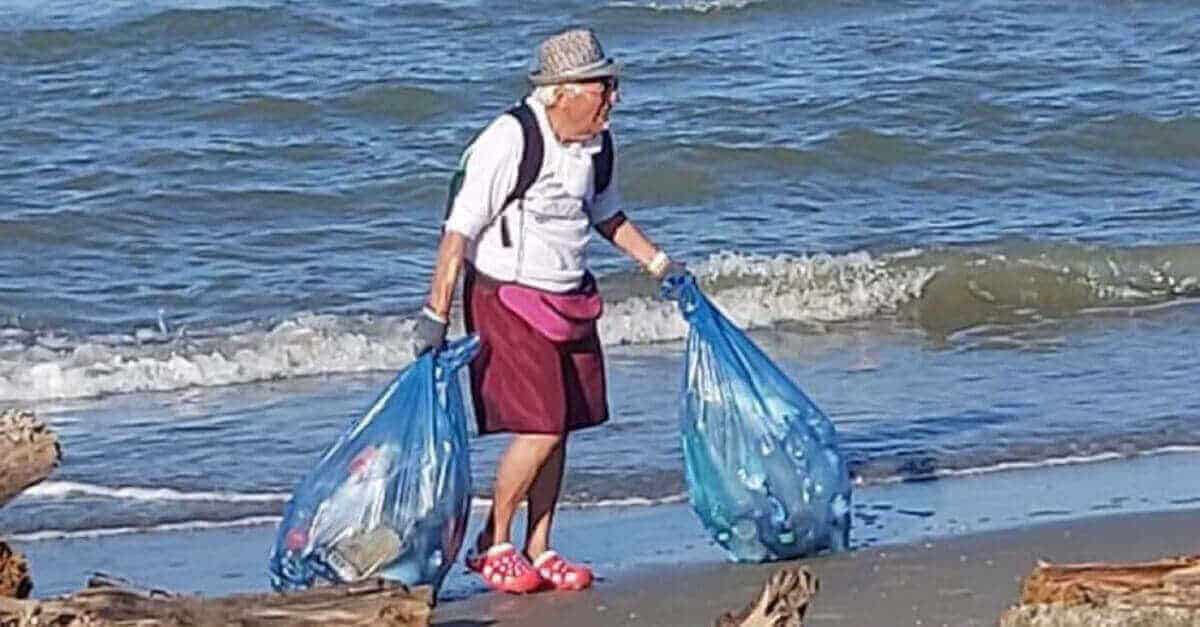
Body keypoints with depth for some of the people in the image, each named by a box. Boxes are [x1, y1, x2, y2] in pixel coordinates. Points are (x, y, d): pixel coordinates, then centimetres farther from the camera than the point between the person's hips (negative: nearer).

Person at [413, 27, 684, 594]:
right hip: (507, 298, -7)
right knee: (539, 428, -13)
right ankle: (492, 546, 3)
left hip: (571, 301, 7)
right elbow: (460, 229, -18)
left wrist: (659, 264, 19)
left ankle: (538, 551, 16)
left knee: (558, 429, 6)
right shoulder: (510, 141, -21)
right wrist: (436, 314, -20)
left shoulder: (596, 146, 3)